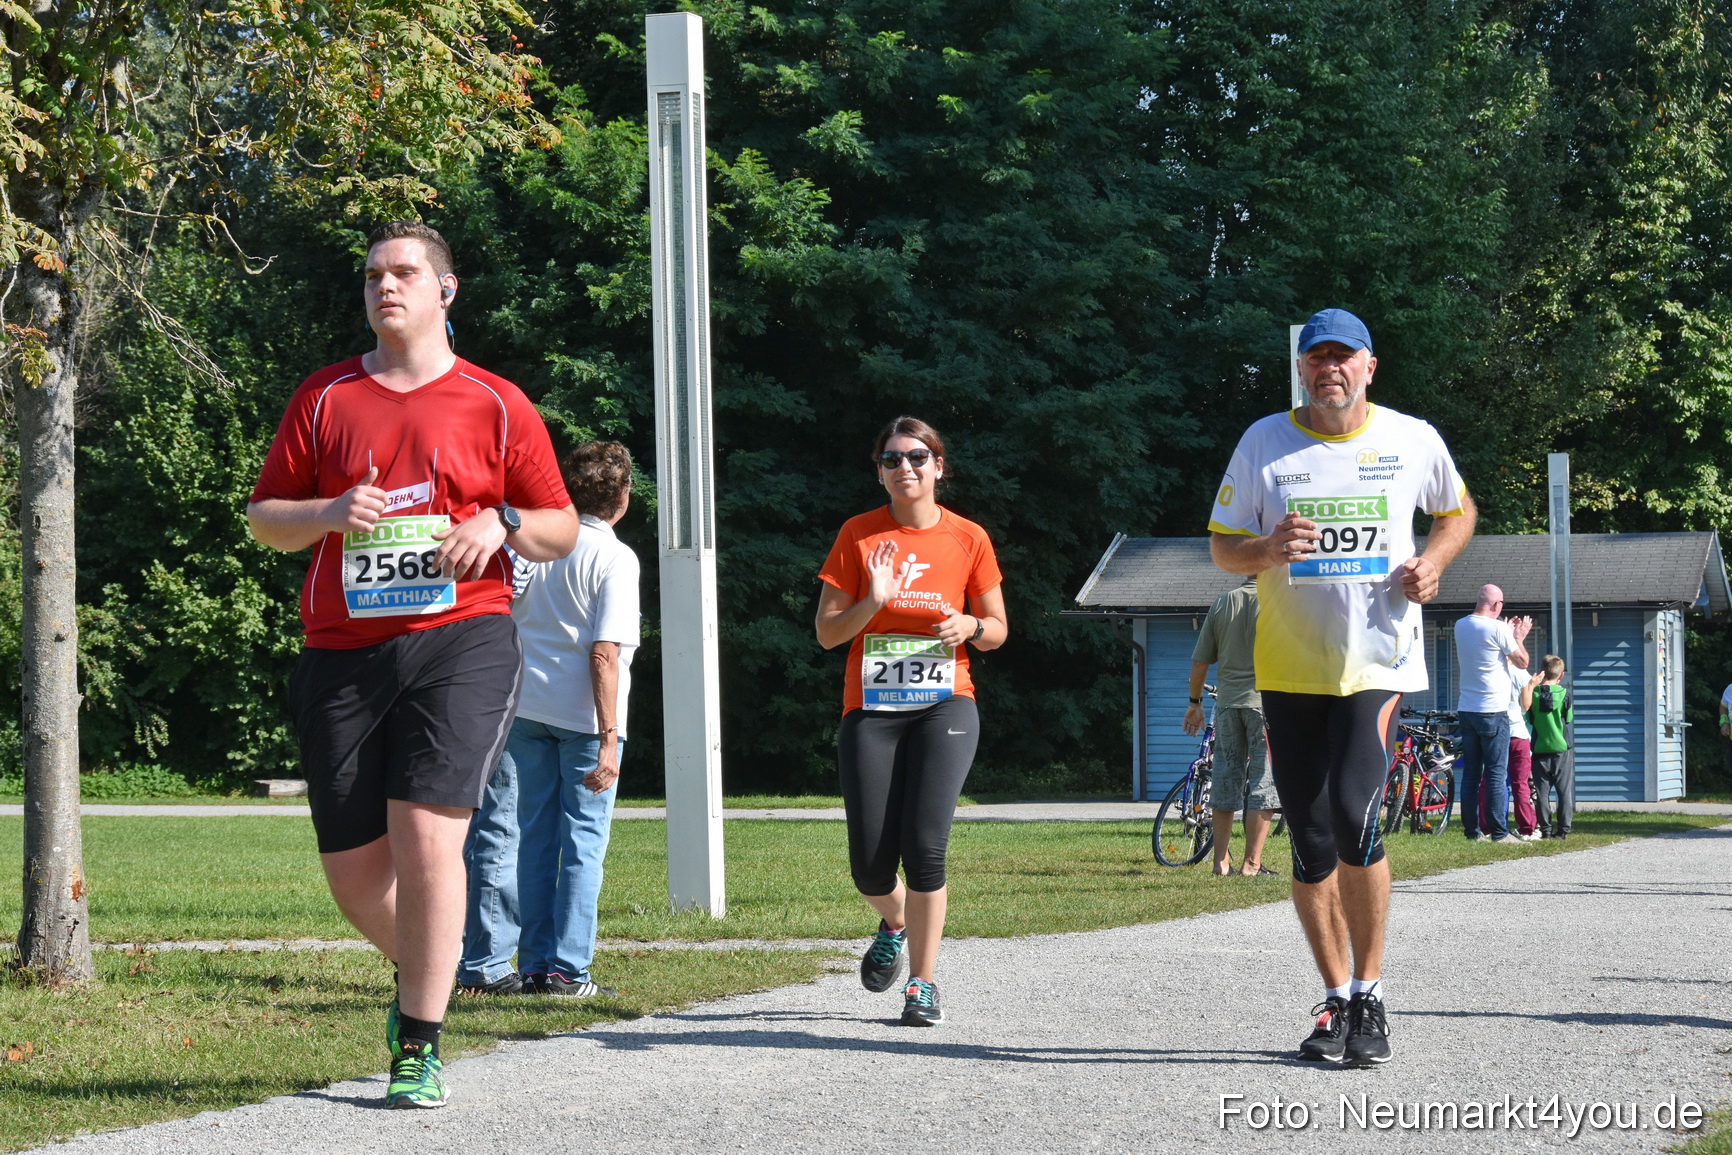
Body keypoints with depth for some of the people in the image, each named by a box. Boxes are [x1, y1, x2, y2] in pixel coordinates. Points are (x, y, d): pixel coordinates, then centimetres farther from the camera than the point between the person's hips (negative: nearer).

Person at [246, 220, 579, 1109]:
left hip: (463, 641, -3)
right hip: (342, 656, 3)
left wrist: (501, 524, -8)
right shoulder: (325, 398, 12)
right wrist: (329, 514, -7)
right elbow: (263, 516, 13)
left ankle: (419, 1049, -9)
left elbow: (562, 529, 12)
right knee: (353, 875, 3)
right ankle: (420, 971, 36)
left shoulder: (495, 405, 8)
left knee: (426, 835, -18)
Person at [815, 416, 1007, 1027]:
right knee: (870, 864, -4)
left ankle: (922, 983, -3)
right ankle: (895, 925, 32)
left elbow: (997, 629, 13)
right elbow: (827, 632, 2)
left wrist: (970, 626, -10)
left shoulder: (968, 539, 4)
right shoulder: (859, 535, 3)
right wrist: (873, 601, -16)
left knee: (924, 845, -16)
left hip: (943, 706, -1)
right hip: (870, 710, 1)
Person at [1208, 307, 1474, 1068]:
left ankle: (1370, 995, -7)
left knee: (1353, 814, -19)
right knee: (1310, 841, 4)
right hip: (1290, 669, 2)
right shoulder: (1265, 442, 2)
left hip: (1379, 663, -2)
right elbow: (1221, 547, 5)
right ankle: (1337, 1000, 18)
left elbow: (1457, 511, 20)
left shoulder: (1413, 440, 2)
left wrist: (1433, 561, -2)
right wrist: (1269, 551, -17)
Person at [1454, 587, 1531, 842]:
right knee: (1497, 773, -3)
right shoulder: (1497, 629, -13)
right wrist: (1518, 637, 12)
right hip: (1493, 712, -6)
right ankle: (1498, 832, -4)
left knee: (1470, 772, 8)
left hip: (1466, 710, 6)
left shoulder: (1461, 626, 8)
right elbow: (1522, 662, -4)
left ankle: (1471, 830, 6)